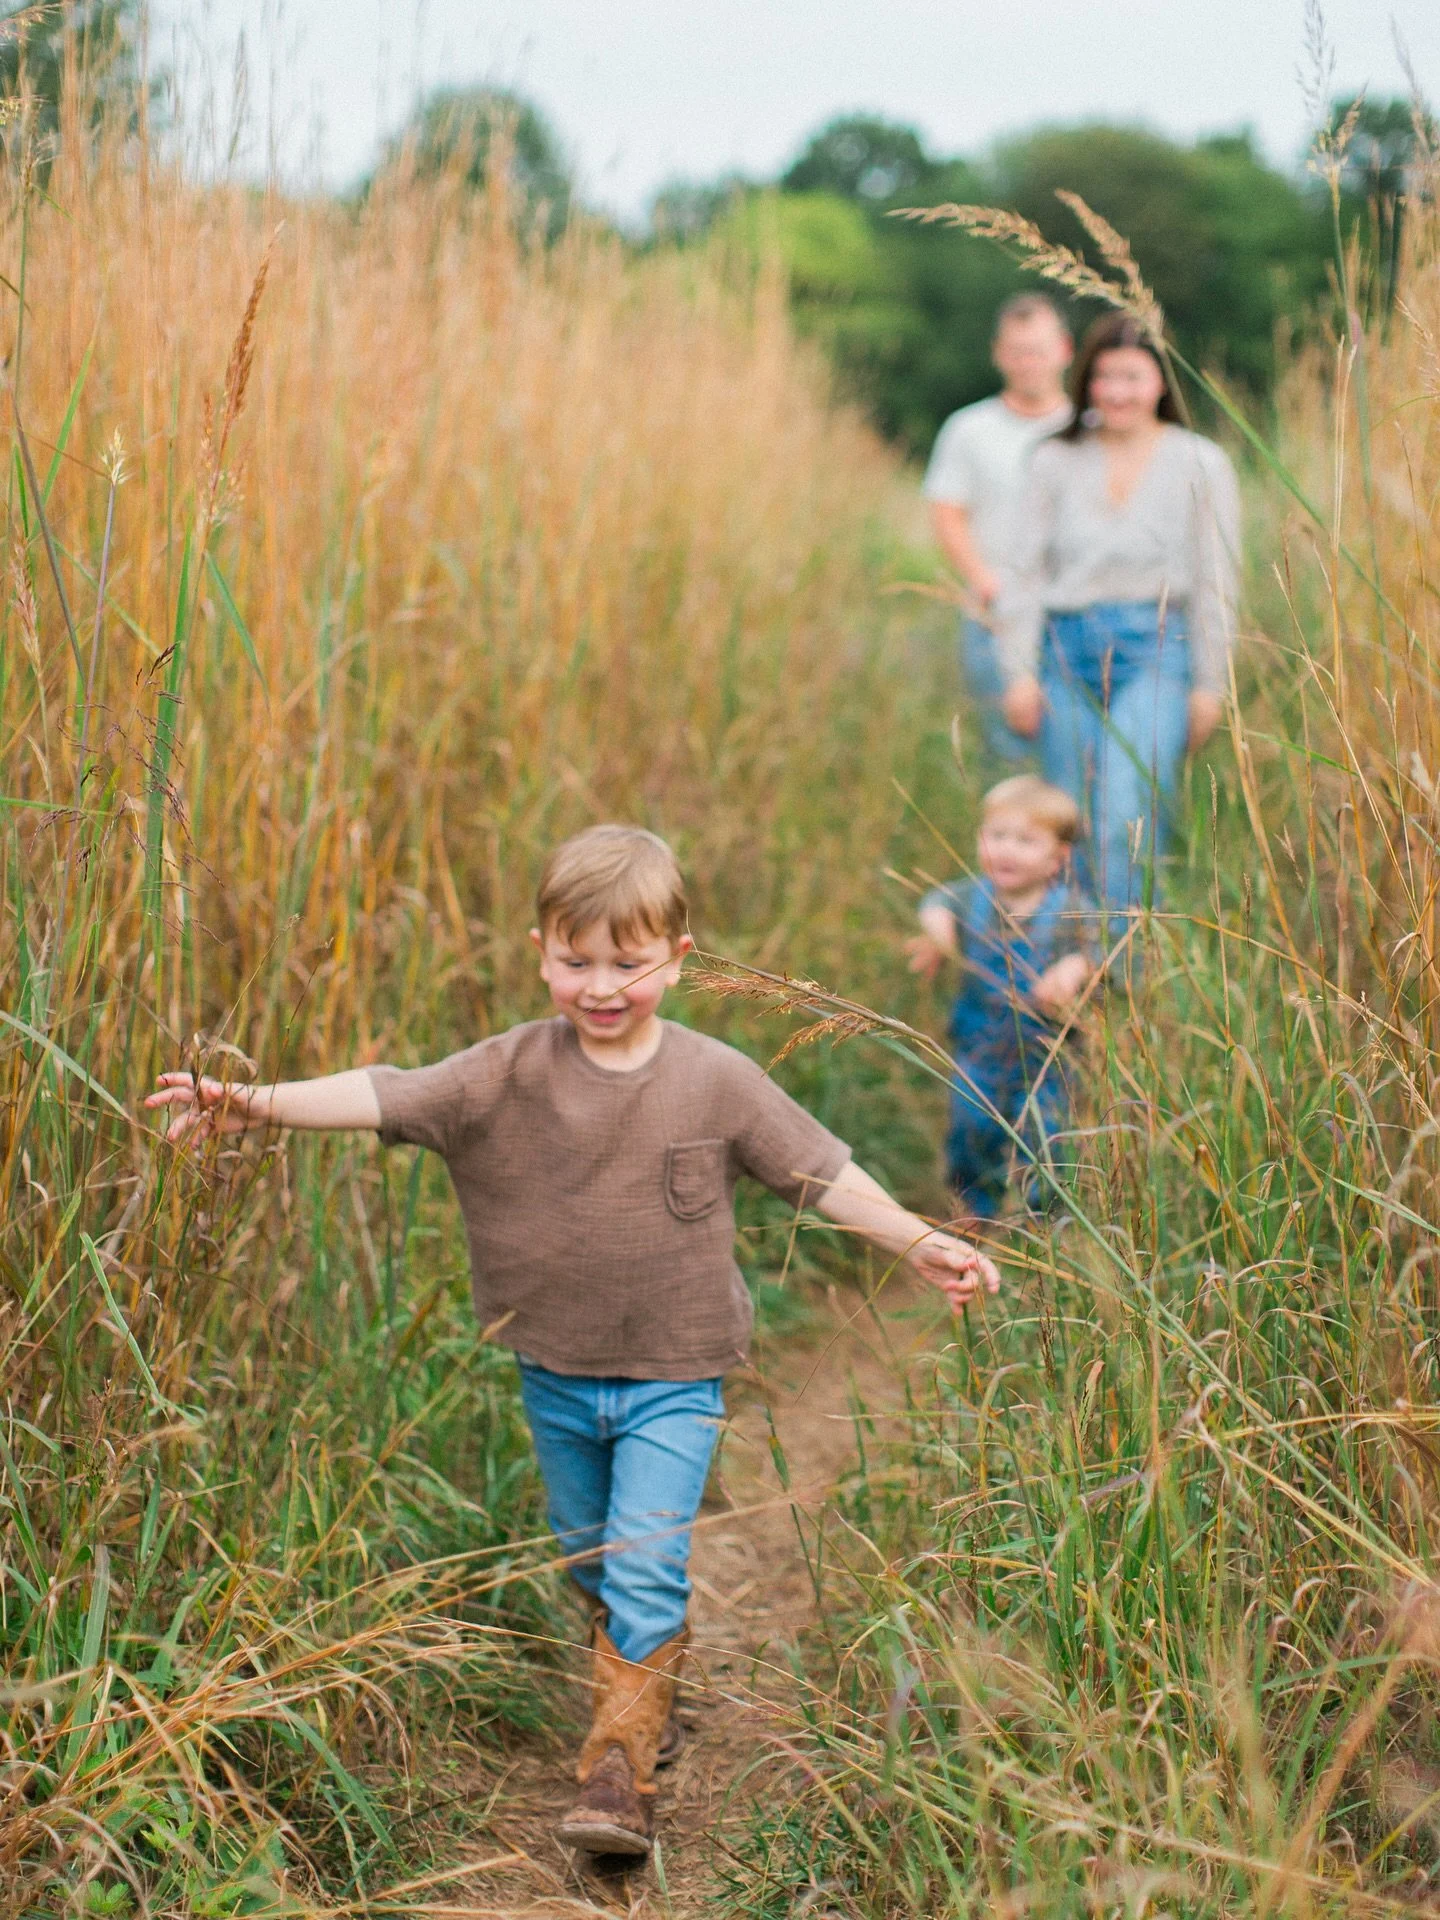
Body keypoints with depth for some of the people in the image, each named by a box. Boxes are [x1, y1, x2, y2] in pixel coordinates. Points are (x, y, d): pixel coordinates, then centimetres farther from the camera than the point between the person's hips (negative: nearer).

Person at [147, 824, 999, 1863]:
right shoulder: (509, 1073, -12)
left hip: (673, 1377, -3)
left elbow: (822, 1170, -4)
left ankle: (620, 1765, 0)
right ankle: (644, 1687, 48)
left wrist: (920, 1243, -9)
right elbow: (386, 1095, -21)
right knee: (588, 1554, 21)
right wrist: (259, 1103, -34)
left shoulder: (716, 1080, -12)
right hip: (555, 1375, 3)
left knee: (646, 1568, -10)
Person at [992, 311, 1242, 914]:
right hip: (1067, 652, 3)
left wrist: (1210, 684, -1)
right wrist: (1020, 671, 2)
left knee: (1125, 823, -17)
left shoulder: (1200, 464, 4)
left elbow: (1217, 583, 4)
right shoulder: (1055, 462, 10)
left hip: (1155, 650, -3)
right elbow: (1026, 571, 10)